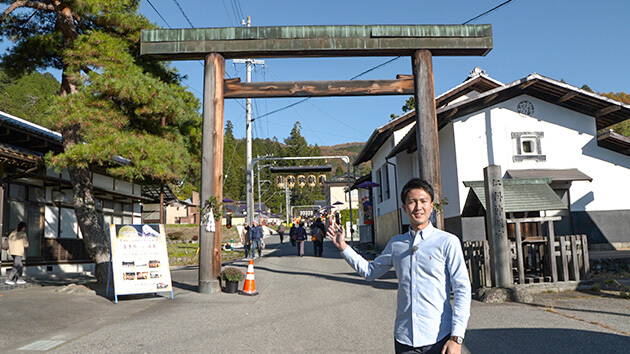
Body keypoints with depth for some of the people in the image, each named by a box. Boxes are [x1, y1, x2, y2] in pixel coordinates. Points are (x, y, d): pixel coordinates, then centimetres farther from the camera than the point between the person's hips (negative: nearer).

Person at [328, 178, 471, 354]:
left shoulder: (447, 242, -4)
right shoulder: (396, 244, 9)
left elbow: (462, 290, -6)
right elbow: (370, 271, 23)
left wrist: (456, 338, -11)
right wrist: (343, 247, 16)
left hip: (438, 339, -3)